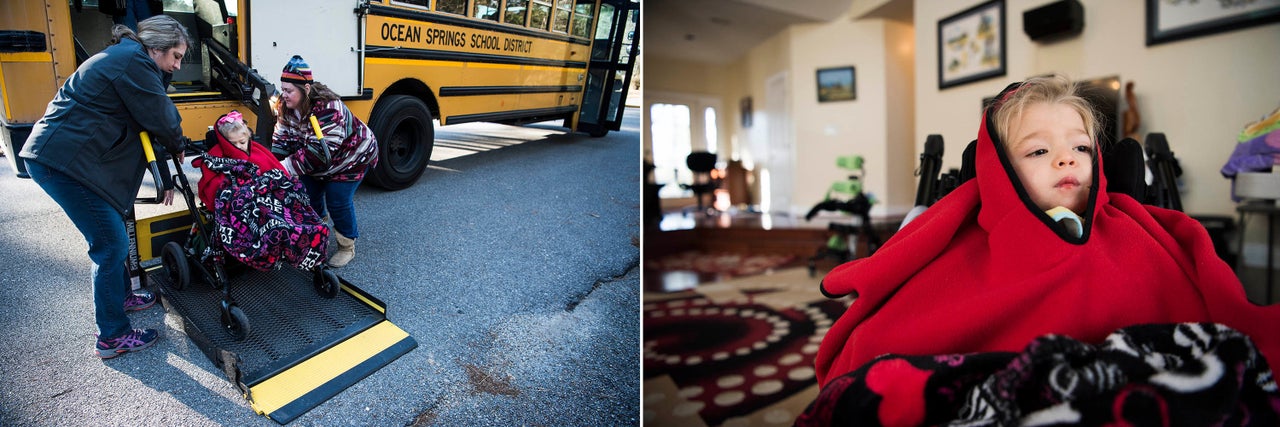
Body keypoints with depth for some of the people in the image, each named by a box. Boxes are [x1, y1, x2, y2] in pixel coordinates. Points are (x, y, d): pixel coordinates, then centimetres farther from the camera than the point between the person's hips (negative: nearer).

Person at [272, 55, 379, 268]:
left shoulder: (327, 108, -36)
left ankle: (347, 247, 11)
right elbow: (282, 139, -9)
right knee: (310, 195, 7)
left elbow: (320, 150, -41)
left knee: (338, 201, -10)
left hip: (351, 157, -8)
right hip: (319, 162, 8)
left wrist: (287, 167, -43)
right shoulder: (286, 108, -10)